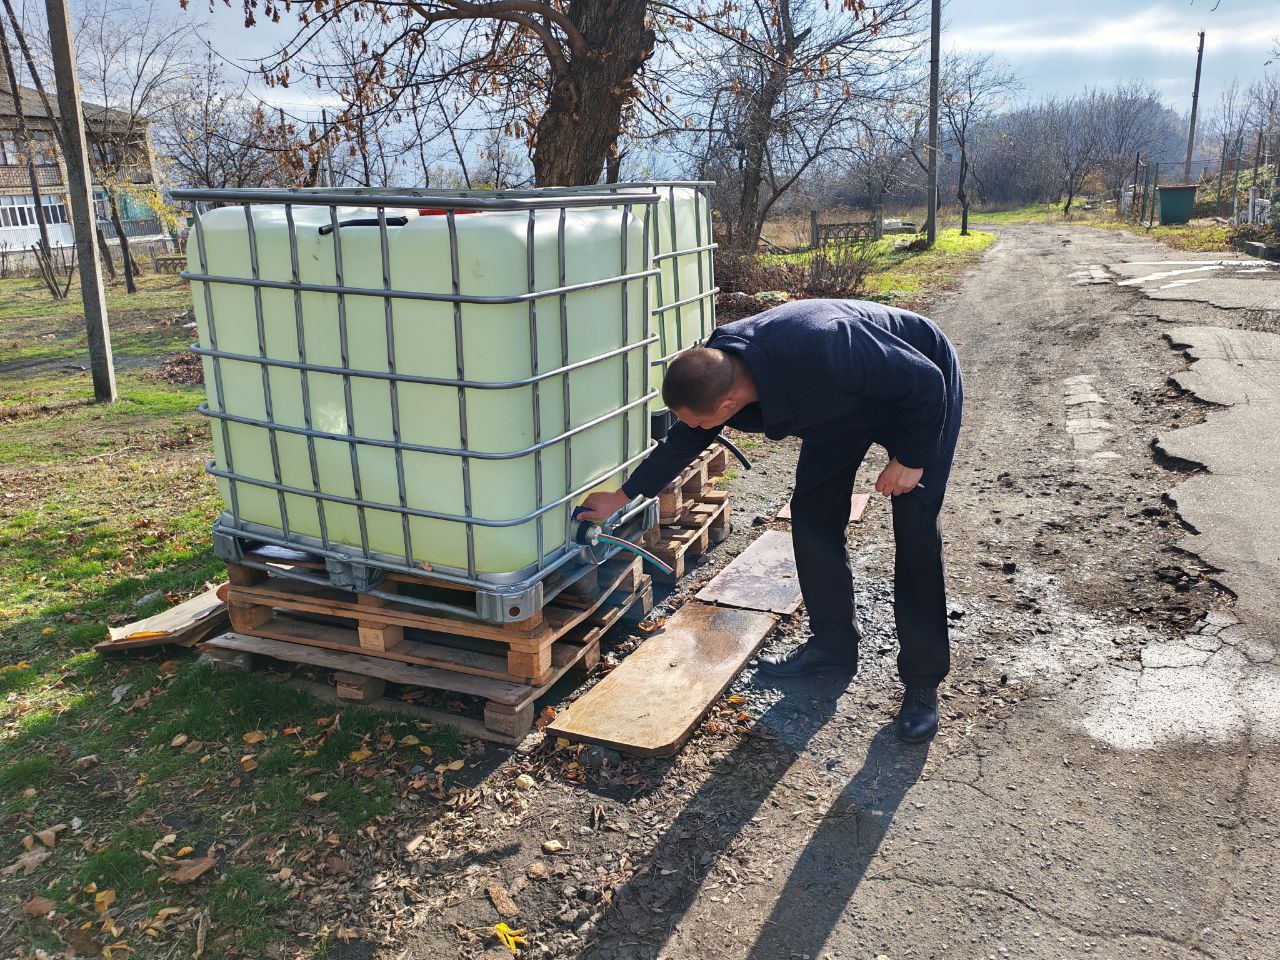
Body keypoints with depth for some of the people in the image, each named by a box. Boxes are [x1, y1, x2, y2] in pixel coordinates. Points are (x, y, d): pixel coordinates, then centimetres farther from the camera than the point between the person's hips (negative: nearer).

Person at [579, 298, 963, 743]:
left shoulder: (821, 353, -46)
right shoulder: (716, 372, -22)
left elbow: (925, 380, -31)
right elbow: (681, 443, -2)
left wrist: (911, 459, -21)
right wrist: (621, 496, 6)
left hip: (917, 396, -6)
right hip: (844, 404, 7)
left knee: (915, 529, -12)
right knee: (812, 515, 2)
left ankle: (923, 683, -2)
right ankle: (832, 646, 17)